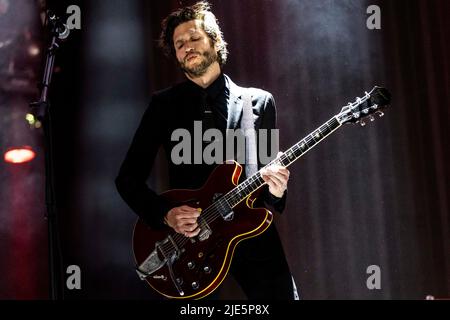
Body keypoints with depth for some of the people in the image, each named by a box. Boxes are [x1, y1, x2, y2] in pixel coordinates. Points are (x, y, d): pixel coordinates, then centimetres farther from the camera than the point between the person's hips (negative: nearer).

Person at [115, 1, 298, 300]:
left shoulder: (260, 101, 9)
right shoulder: (164, 104, 7)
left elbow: (272, 167, 13)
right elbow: (128, 178, 6)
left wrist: (275, 191, -11)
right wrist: (165, 214, -10)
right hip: (189, 237, 0)